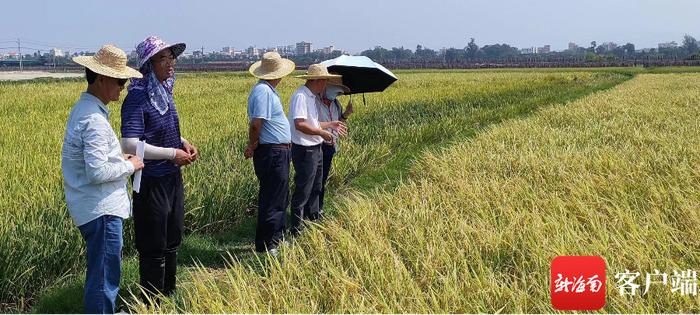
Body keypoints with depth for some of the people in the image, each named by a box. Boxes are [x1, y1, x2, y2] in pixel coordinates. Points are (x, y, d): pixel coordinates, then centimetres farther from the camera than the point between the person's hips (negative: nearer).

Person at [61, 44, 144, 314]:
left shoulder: (83, 108, 12)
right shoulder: (94, 120, -21)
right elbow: (97, 172, -26)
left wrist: (118, 158, 10)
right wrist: (129, 166, -11)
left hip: (94, 207, 11)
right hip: (101, 210, -11)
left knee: (101, 272, 22)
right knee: (104, 277, -3)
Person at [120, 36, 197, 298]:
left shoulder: (164, 92, 6)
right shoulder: (137, 97, -19)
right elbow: (130, 145, -25)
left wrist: (183, 143, 2)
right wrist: (172, 153, -22)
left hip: (173, 178, 8)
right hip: (152, 182, -8)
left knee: (172, 241, 20)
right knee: (154, 249, 4)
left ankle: (169, 294, 37)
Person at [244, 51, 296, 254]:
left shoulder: (269, 90, 15)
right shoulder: (262, 91, -18)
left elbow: (257, 124, 17)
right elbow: (256, 124, -25)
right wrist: (252, 147, -11)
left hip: (279, 153, 11)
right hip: (272, 153, -11)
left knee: (281, 199, 20)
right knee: (272, 201, -3)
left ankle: (277, 238, 33)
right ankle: (265, 247, 6)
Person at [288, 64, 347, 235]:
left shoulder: (313, 97, 14)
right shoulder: (301, 96, -18)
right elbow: (299, 124, -26)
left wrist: (330, 124, 20)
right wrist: (321, 133, -18)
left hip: (315, 148, 10)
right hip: (304, 149, -10)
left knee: (315, 189, 20)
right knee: (302, 191, -4)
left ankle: (313, 220, 34)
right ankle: (296, 229, 4)